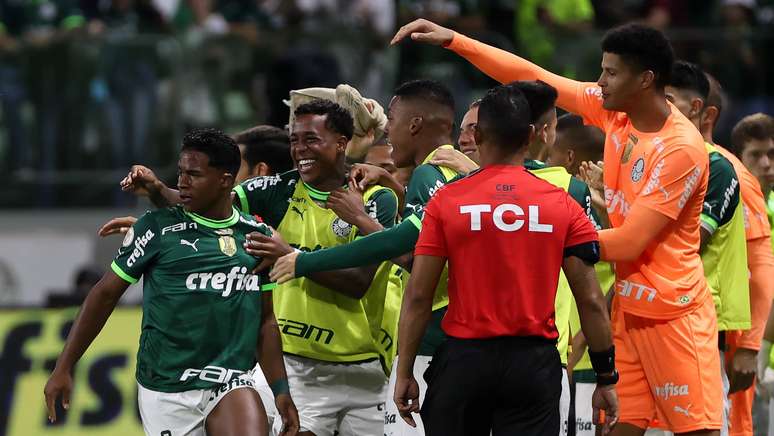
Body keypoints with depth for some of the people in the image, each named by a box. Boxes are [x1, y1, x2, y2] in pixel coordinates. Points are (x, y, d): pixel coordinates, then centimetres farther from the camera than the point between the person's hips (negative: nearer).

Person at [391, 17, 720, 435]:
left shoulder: (681, 149, -20)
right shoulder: (614, 110, 1)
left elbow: (629, 242, -19)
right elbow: (532, 77, 6)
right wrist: (453, 41, 2)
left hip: (674, 313, -7)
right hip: (628, 304, 7)